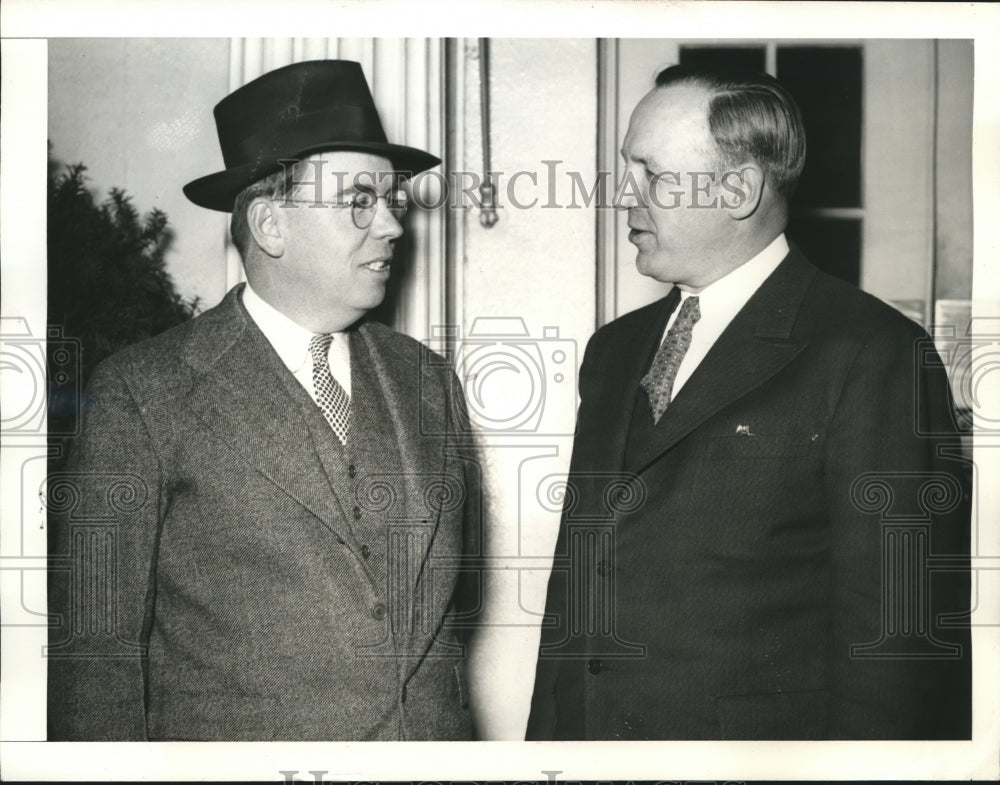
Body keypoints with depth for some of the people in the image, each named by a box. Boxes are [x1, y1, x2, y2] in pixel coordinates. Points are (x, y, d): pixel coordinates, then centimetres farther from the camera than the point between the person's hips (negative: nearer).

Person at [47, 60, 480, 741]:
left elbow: (459, 586, 11)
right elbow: (95, 650, -9)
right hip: (234, 755, -4)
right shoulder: (142, 394, -10)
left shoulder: (428, 381, 4)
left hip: (441, 744, 4)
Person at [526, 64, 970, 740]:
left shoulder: (873, 355, -12)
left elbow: (895, 630, -14)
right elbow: (575, 579, 11)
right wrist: (546, 736, 8)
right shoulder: (616, 350, 10)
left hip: (756, 735, -5)